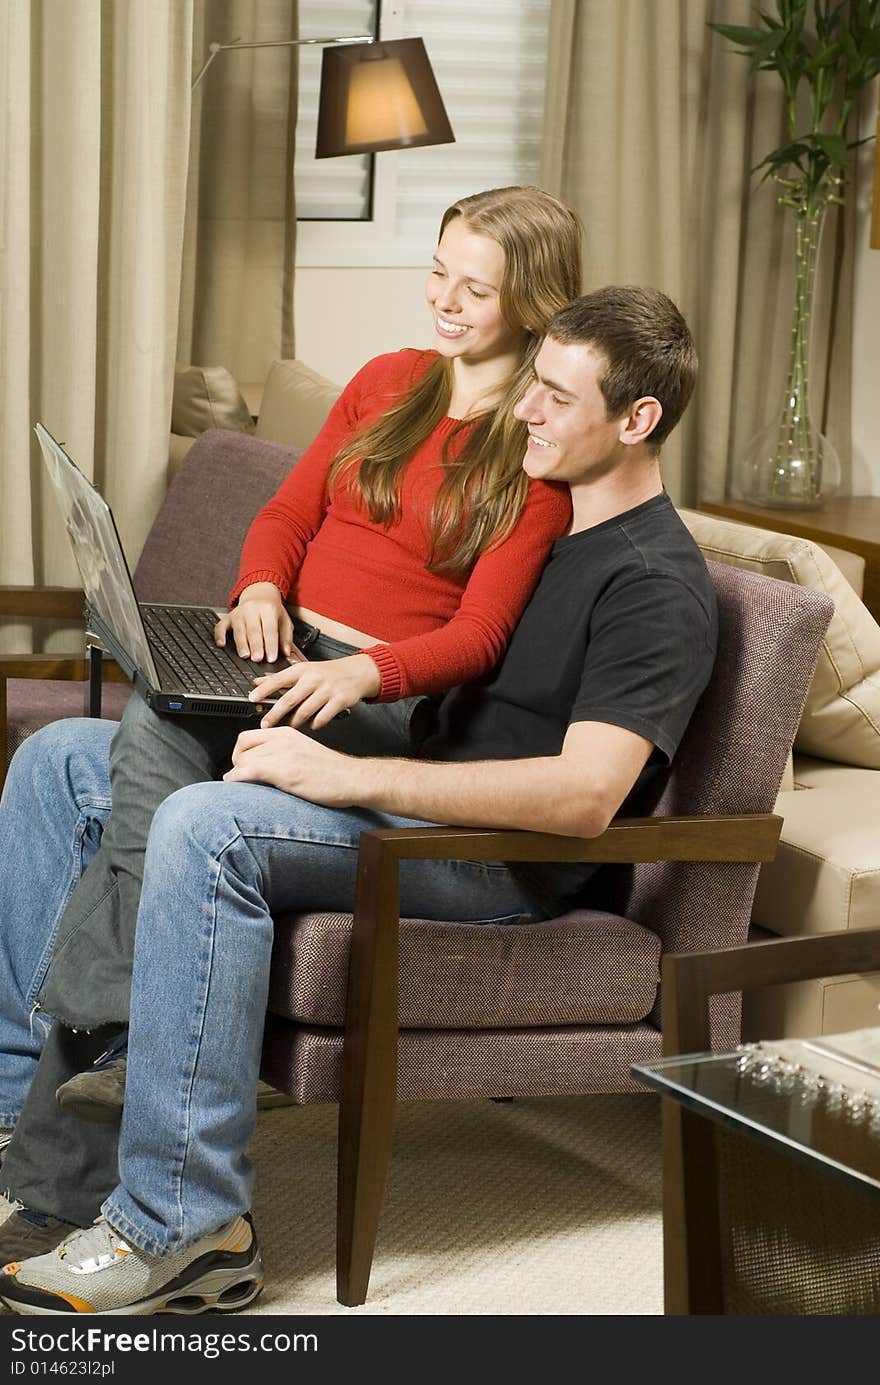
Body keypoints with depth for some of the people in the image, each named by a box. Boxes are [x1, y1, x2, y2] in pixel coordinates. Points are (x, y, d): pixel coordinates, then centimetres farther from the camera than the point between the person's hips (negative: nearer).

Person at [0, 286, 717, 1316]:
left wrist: (346, 775, -27)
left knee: (207, 824, -36)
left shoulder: (656, 585, -13)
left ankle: (180, 1229, -31)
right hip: (398, 798, 10)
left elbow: (584, 795, -25)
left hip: (499, 860, -10)